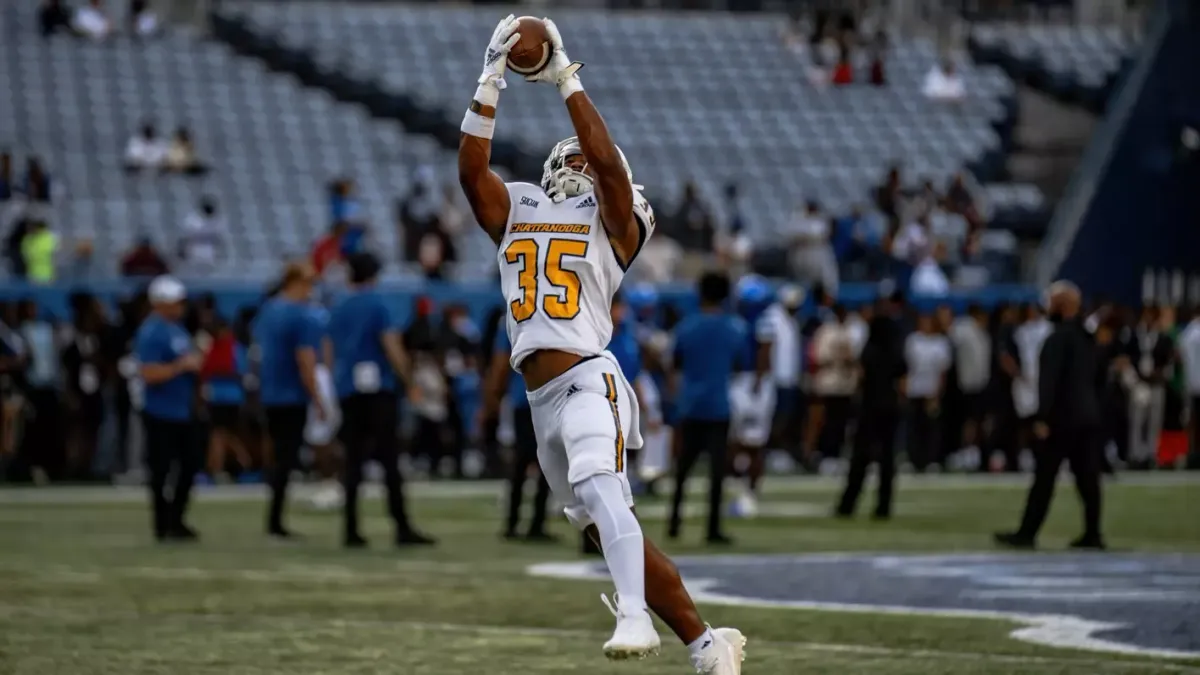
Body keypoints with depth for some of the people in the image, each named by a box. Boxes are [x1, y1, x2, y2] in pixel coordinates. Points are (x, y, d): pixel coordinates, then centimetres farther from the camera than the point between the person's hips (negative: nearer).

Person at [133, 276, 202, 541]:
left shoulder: (177, 328, 13)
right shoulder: (151, 333, -17)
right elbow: (149, 374, -24)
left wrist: (195, 365, 8)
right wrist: (182, 365, -22)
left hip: (182, 411, 10)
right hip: (161, 413, -10)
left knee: (190, 463, 13)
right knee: (161, 469, -3)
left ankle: (175, 520, 23)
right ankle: (163, 525, 5)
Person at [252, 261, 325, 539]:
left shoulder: (267, 311, 10)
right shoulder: (302, 316, -16)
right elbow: (305, 362, -18)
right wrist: (317, 399, -13)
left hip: (269, 395, 8)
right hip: (293, 397, -8)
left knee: (281, 454, 14)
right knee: (287, 457, -4)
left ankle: (275, 519, 14)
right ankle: (275, 521, -5)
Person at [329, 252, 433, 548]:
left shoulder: (338, 310, 12)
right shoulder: (377, 304, -5)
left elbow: (332, 355, 16)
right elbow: (391, 347, -12)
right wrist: (407, 380, -5)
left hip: (347, 391, 5)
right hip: (378, 390, -5)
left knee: (353, 461, 8)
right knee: (389, 459, -5)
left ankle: (350, 529, 3)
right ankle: (402, 528, -8)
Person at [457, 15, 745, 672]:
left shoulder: (613, 223, 6)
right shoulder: (516, 213, 19)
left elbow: (609, 160, -11)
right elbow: (471, 170, 4)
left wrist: (565, 78, -10)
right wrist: (490, 81, -2)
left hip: (588, 379, -6)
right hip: (542, 398, 6)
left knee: (598, 491, -32)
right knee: (614, 530, 7)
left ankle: (635, 618, -44)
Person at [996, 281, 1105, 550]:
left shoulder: (1058, 338, -14)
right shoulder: (1087, 336, 14)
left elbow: (1049, 380, -20)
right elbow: (1098, 377, 19)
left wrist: (1042, 417, -22)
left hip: (1062, 417, -8)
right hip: (1088, 415, 8)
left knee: (1044, 478, -5)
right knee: (1087, 477, 6)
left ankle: (1027, 533, -4)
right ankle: (1092, 534, 6)